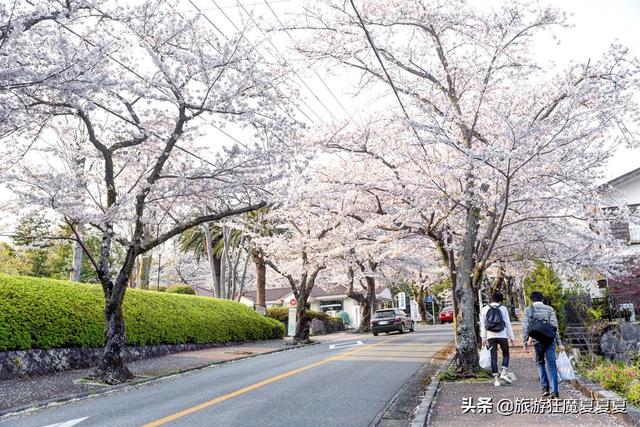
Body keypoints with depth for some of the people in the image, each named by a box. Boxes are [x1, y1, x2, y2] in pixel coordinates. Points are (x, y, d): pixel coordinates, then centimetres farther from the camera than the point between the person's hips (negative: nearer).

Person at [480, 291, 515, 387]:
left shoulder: (485, 309, 5)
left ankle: (496, 379, 2)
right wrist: (511, 336, 6)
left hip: (491, 336, 2)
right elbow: (508, 323, 0)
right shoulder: (503, 308, 0)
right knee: (505, 354, 16)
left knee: (493, 357, 4)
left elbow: (482, 325, 5)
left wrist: (483, 338, 9)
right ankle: (503, 373, 0)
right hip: (502, 335, -1)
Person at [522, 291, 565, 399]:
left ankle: (545, 388, 11)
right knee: (551, 365, 2)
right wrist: (559, 343, 1)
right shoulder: (549, 309, 7)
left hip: (537, 340, 0)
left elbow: (525, 327, -1)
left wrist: (525, 343, 2)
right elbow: (554, 327, 0)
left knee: (540, 362, 18)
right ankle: (554, 391, -6)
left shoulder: (528, 310, 5)